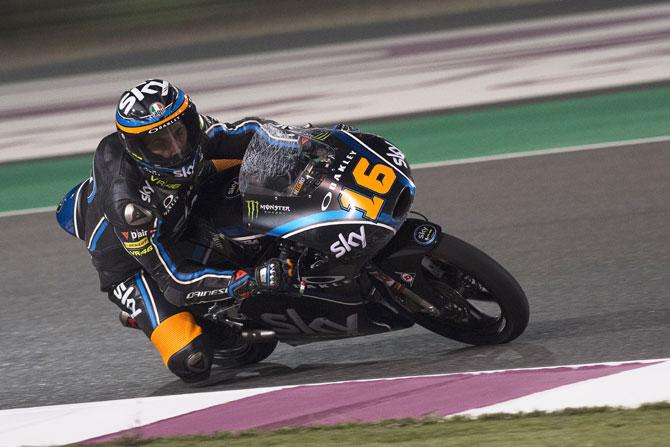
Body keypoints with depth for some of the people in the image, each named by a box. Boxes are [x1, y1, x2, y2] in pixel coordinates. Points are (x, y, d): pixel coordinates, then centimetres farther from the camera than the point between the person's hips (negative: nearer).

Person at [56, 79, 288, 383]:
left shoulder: (191, 127, -27)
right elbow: (173, 279, -38)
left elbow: (253, 131, -7)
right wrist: (252, 280, -46)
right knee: (192, 363, -21)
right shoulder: (127, 203, -43)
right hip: (128, 256, -6)